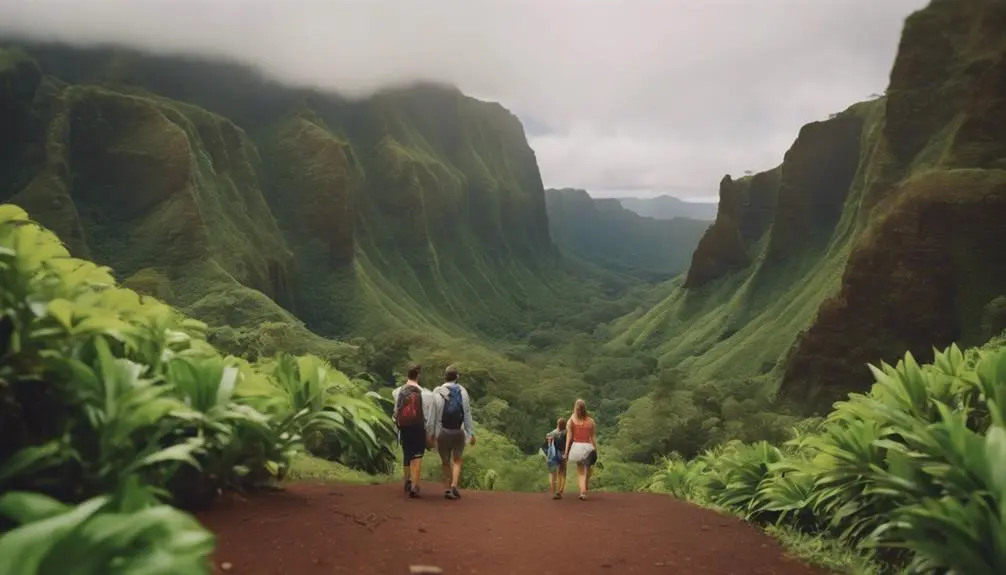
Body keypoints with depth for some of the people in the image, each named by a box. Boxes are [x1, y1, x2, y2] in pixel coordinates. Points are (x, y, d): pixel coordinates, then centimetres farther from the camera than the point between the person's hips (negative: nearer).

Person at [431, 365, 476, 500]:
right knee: (457, 461, 14)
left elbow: (435, 415, -6)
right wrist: (471, 433, 6)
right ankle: (454, 485, -5)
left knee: (445, 462, 15)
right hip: (459, 432, 1)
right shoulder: (462, 391, -2)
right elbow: (467, 414, 0)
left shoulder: (438, 392, -7)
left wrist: (431, 433, 3)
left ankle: (447, 489, 16)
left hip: (443, 432, -1)